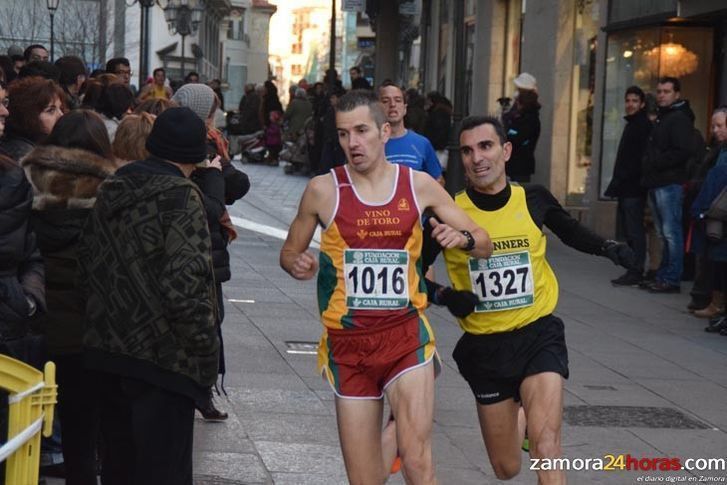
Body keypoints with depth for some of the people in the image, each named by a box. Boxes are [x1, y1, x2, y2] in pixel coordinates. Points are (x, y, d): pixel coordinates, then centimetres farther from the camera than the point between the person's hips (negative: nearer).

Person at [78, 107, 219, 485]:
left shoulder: (112, 190, 8)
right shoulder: (181, 198, -14)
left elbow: (87, 262, 14)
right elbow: (185, 282, -22)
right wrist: (205, 346, -12)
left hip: (108, 348, 7)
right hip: (163, 355, -7)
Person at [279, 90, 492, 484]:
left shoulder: (419, 185, 3)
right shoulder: (324, 189, -1)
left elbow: (484, 245, 8)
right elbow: (289, 251, 12)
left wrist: (463, 238, -14)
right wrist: (297, 264, -11)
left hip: (406, 336, 0)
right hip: (348, 344, 0)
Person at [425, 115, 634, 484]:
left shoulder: (534, 200, -4)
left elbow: (571, 232, 16)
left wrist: (608, 248, -2)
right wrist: (445, 296, -16)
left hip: (539, 336, -1)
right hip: (484, 347, 1)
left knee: (546, 449, -24)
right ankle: (522, 415, 47)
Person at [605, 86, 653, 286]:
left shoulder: (644, 126, -10)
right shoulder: (632, 125, 21)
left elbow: (641, 159, -18)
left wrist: (619, 183, -20)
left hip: (634, 189, -10)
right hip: (626, 188, 10)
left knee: (634, 231, -9)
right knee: (628, 230, 11)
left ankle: (635, 272, -9)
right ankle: (633, 270, 16)